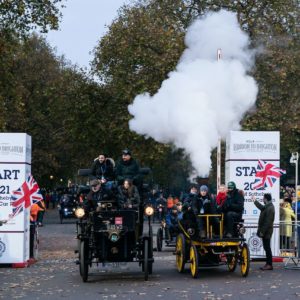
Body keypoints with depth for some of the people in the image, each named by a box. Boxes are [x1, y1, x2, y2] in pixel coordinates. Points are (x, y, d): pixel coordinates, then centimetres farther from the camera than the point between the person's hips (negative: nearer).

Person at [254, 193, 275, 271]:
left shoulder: (270, 208, -20)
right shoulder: (267, 207, 11)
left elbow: (267, 222, -23)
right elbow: (261, 207, 36)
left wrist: (262, 231, -21)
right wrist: (255, 201, 45)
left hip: (266, 232, -10)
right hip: (265, 231, 10)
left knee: (267, 248, -6)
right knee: (266, 248, 12)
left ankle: (269, 265, -3)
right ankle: (268, 263, 16)